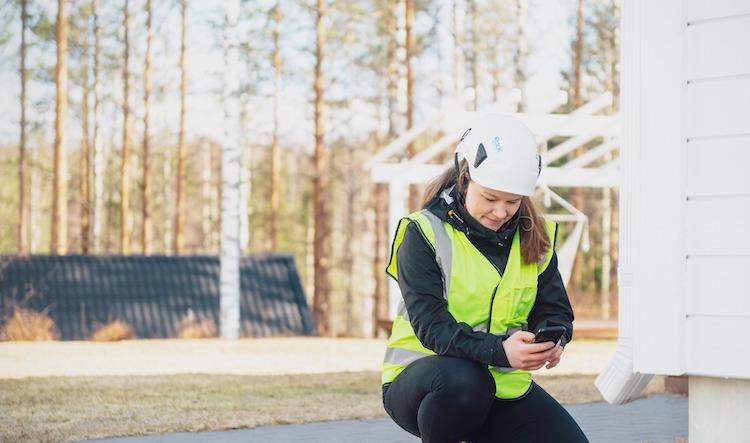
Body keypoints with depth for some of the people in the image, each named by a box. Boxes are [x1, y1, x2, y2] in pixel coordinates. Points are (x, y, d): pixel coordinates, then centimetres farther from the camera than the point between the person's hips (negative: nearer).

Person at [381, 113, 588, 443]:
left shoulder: (533, 238, 5)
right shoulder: (425, 233, -11)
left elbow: (555, 310, 5)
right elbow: (431, 325, -21)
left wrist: (552, 340, -22)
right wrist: (500, 351, -38)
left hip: (503, 383, 5)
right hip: (421, 376, -5)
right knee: (460, 381, -40)